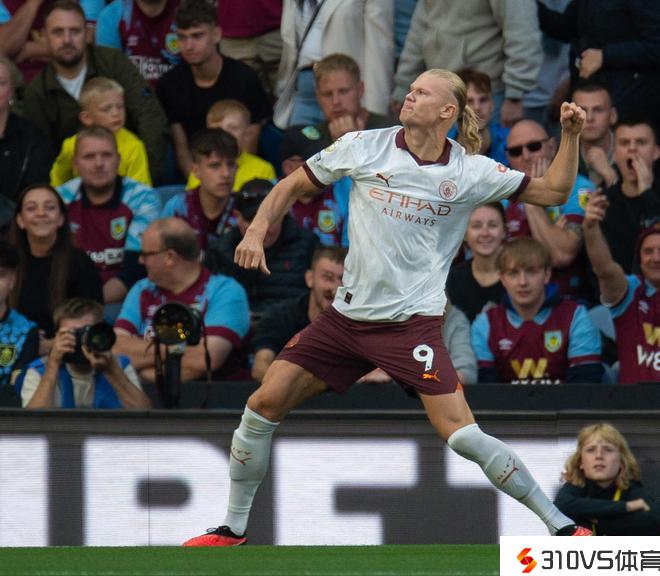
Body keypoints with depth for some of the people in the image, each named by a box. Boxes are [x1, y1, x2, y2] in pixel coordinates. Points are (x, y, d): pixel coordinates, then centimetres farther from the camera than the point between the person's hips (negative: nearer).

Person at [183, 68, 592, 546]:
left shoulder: (470, 172, -3)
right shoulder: (364, 148, 0)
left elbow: (553, 192, 5)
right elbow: (293, 186, 10)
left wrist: (570, 135, -9)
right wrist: (258, 230, -6)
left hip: (412, 323, -3)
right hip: (348, 315, 3)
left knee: (461, 433, -16)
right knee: (265, 403, -4)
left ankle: (559, 524, -4)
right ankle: (234, 528, 13)